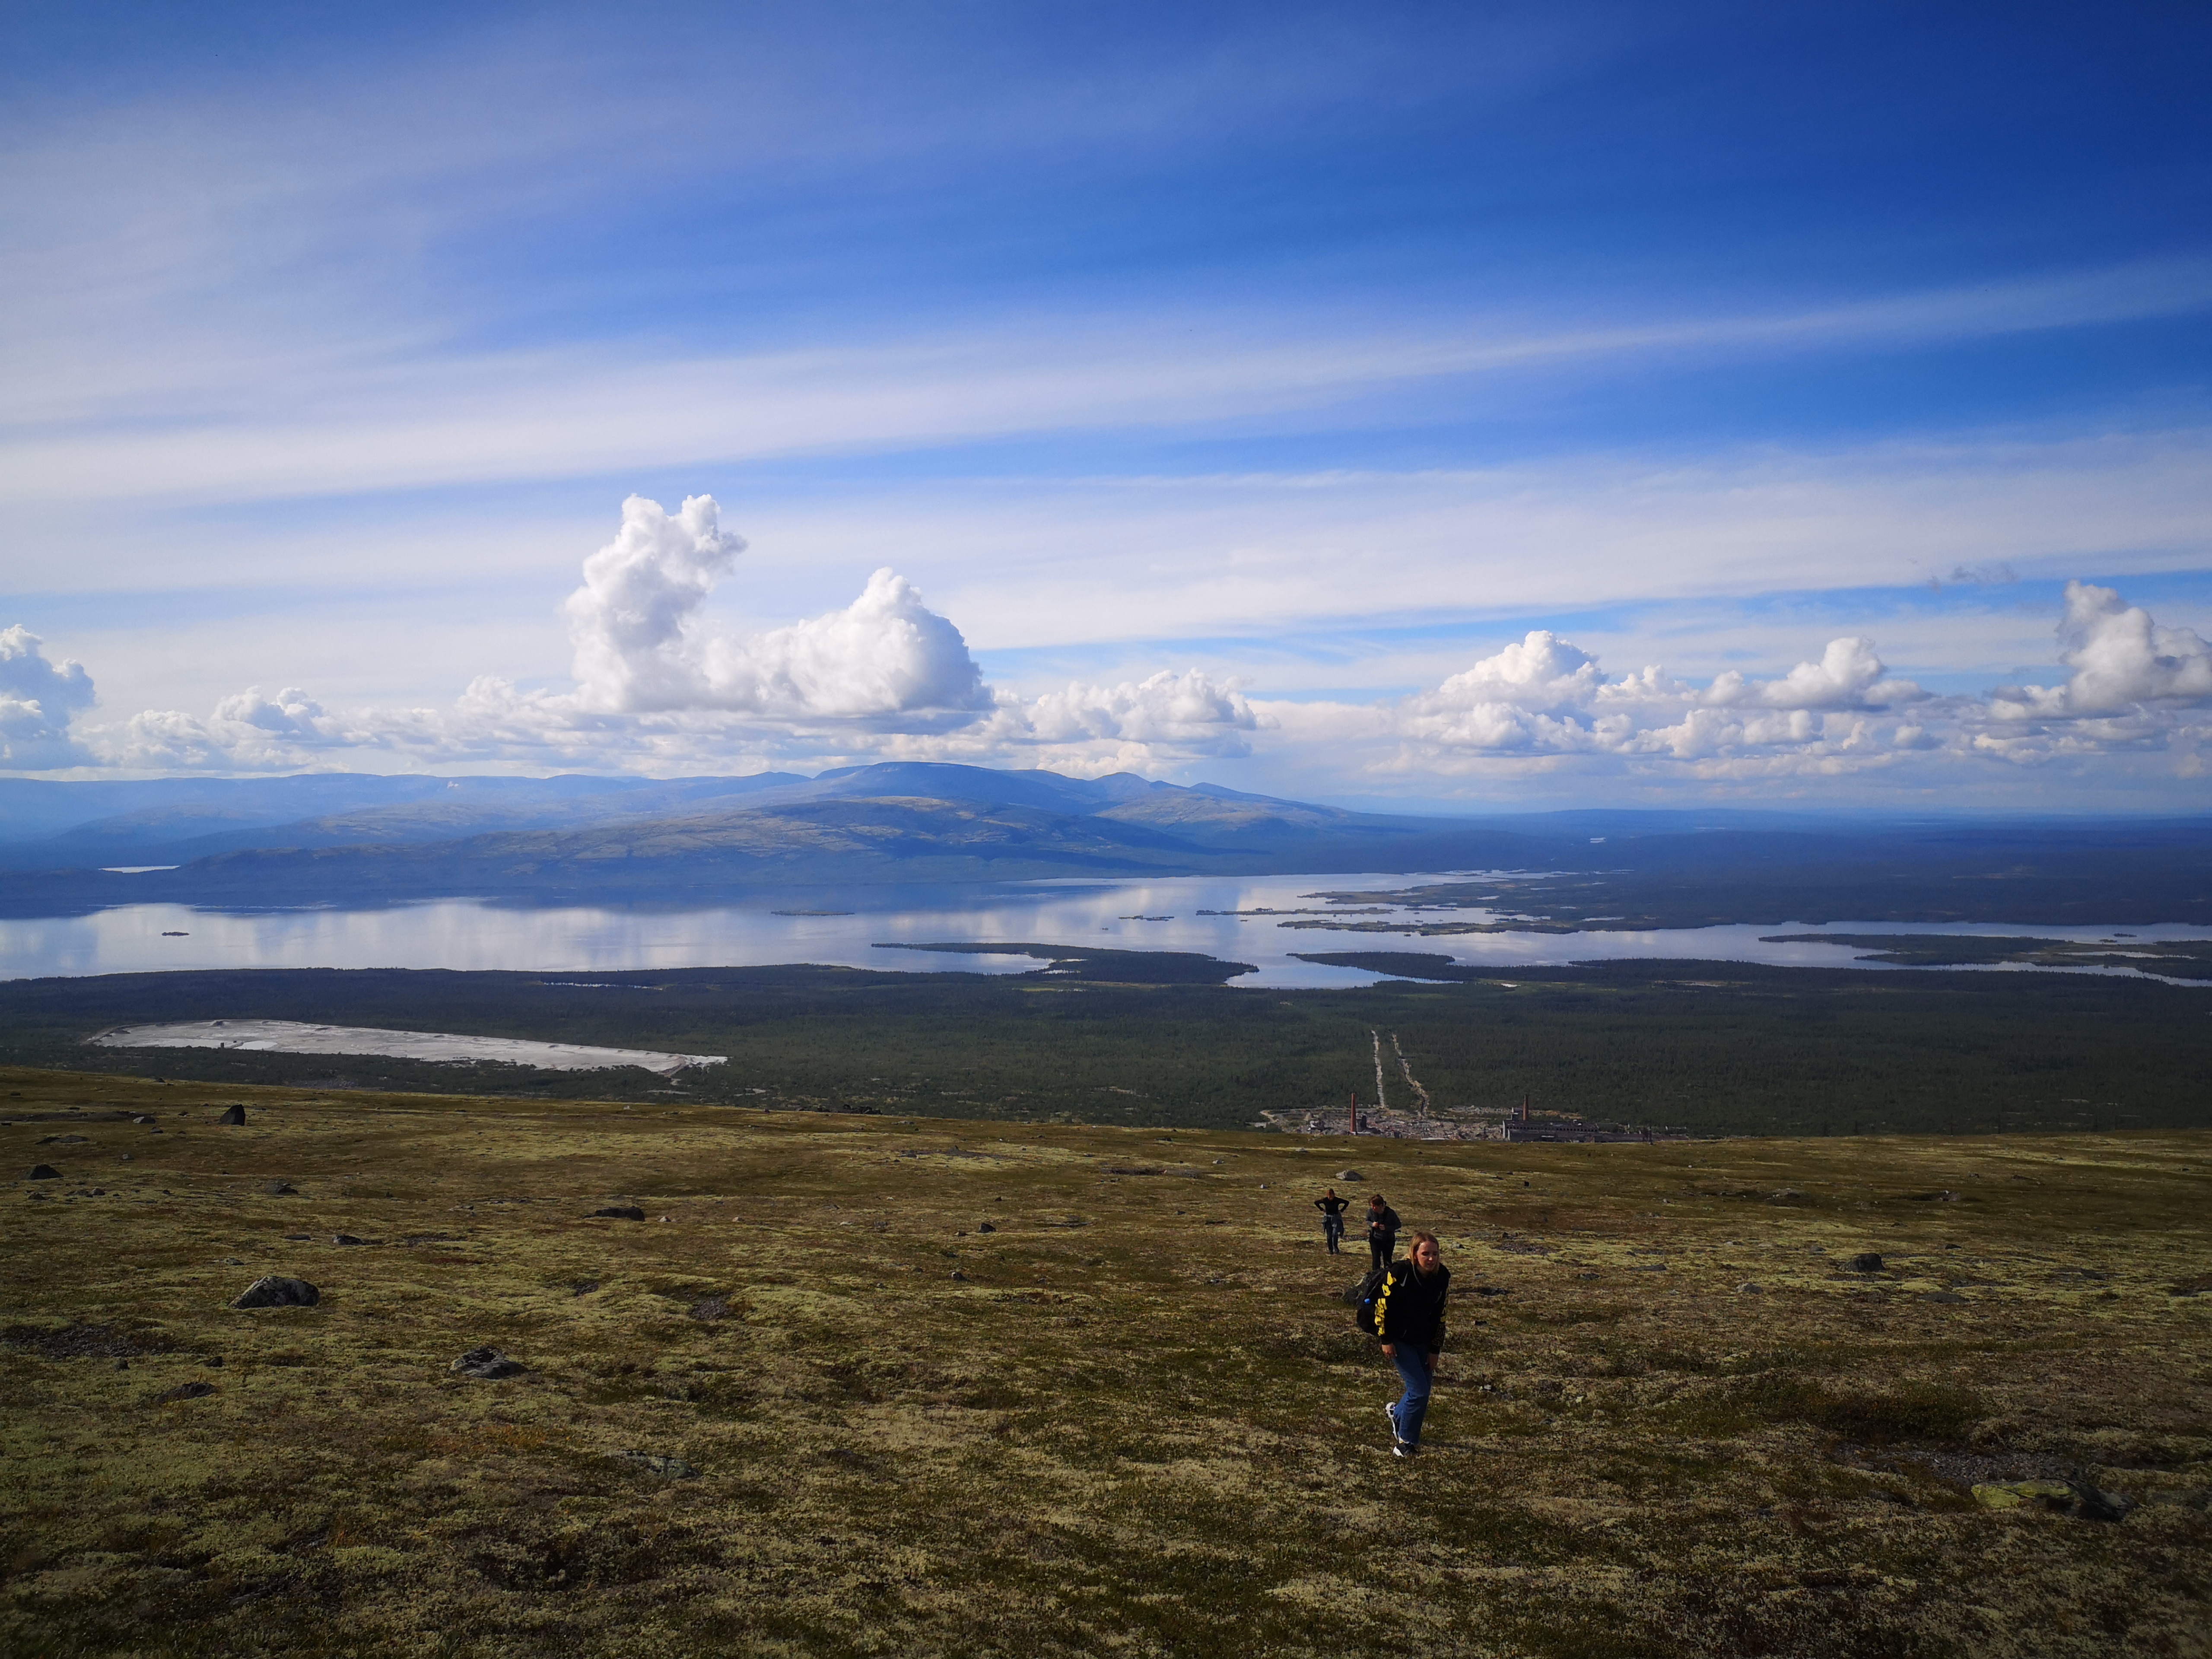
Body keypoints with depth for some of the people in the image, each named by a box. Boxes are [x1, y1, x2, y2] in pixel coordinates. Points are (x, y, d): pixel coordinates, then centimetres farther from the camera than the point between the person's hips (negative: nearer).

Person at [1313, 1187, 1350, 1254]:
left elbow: (1347, 1203, 1)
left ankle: (1335, 1250, -5)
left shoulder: (1337, 1200, -13)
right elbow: (1316, 1203, 6)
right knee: (1329, 1235, 1)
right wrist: (1322, 1210, 1)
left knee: (1335, 1234, -15)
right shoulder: (1325, 1200, -11)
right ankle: (1331, 1251, 8)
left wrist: (1342, 1210, -2)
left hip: (1336, 1218, -1)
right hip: (1328, 1218, 1)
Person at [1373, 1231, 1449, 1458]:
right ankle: (1406, 1441, 9)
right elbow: (1383, 1305, -15)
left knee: (1423, 1387, 10)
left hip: (1423, 1340, 5)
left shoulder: (1443, 1277, -9)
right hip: (1399, 1339, -5)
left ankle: (1397, 1414, 41)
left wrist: (1435, 1350, 4)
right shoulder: (1399, 1273, -24)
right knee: (1419, 1390, -10)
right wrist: (1386, 1340, -12)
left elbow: (1439, 1316, 2)